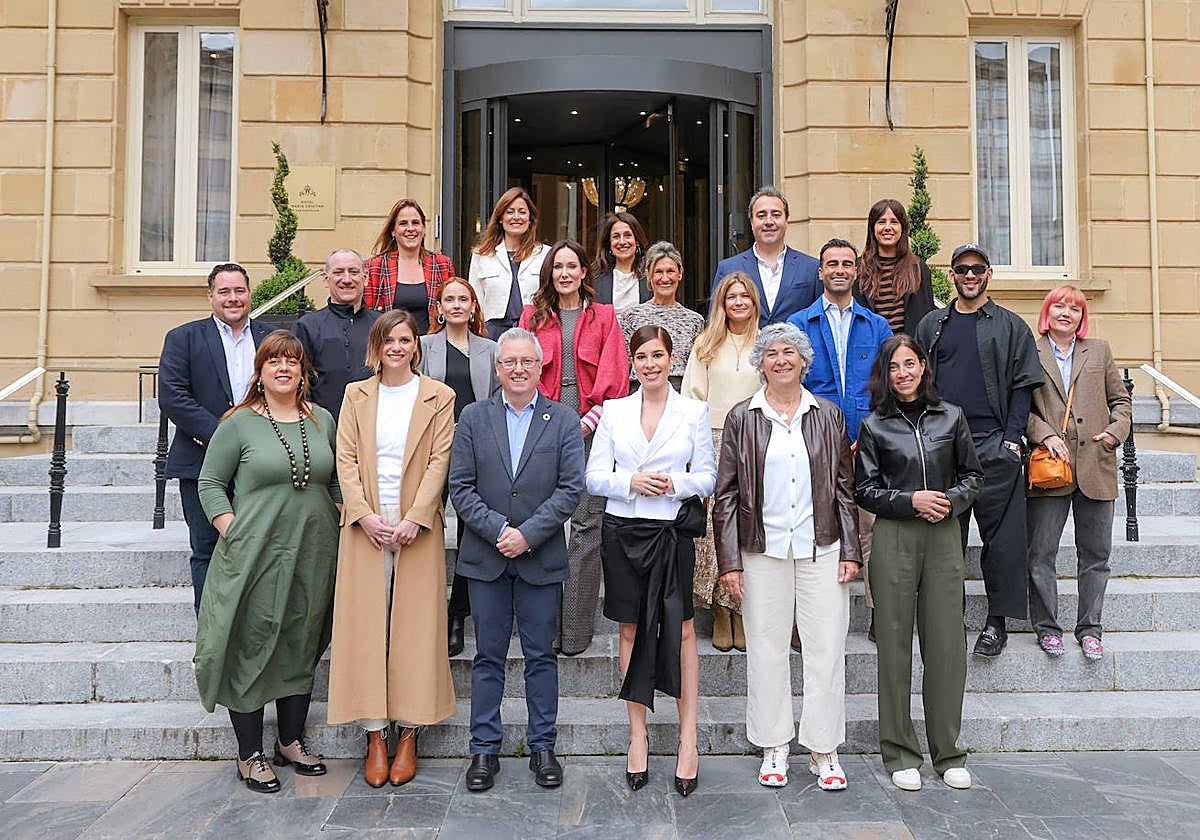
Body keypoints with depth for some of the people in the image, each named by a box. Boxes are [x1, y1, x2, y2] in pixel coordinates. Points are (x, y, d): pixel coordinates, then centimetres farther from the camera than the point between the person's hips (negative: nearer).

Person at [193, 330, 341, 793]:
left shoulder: (322, 420, 9)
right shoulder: (239, 423, -3)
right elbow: (210, 484, 0)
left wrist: (342, 523, 4)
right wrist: (232, 533, -10)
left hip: (313, 555, 4)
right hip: (255, 554, -4)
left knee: (302, 649, 13)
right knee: (252, 650, 3)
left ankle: (291, 742, 28)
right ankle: (250, 755, 17)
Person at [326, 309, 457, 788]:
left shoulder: (438, 397, 4)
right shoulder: (356, 395, 10)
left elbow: (439, 461, -3)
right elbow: (346, 460, 3)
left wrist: (414, 519, -13)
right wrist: (365, 515, -9)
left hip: (417, 527, -1)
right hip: (366, 526, 2)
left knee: (415, 628, 1)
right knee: (365, 627, 1)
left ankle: (409, 735, 12)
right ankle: (375, 737, 11)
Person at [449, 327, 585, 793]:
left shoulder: (564, 420, 1)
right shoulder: (473, 417, 4)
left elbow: (571, 488, -6)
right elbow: (460, 487, -1)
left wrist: (528, 534, -14)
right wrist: (498, 529, -13)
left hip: (541, 558, -1)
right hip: (485, 557, 1)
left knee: (541, 654, 9)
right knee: (488, 656, 9)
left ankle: (542, 746, 22)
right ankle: (484, 749, 21)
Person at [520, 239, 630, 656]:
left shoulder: (603, 316, 11)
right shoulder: (533, 315, 15)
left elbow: (615, 377, 4)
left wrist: (592, 419, -8)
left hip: (591, 430, -1)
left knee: (587, 524, -4)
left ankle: (576, 628, 1)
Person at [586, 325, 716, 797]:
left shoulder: (694, 412, 4)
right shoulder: (613, 411, 7)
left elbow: (707, 475, 5)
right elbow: (594, 476, 4)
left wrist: (675, 484, -14)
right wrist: (631, 482, -14)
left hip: (673, 531, -1)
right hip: (623, 531, 2)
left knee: (681, 628, -1)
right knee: (631, 630, 8)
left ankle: (688, 738, 10)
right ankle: (638, 735, 19)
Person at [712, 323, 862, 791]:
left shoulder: (828, 416, 8)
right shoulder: (741, 418, 3)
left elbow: (845, 488, 9)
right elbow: (726, 494, 2)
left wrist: (850, 551, 2)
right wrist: (729, 560, -4)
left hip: (821, 549, 1)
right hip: (763, 550, -1)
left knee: (827, 650, 3)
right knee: (766, 649, 6)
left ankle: (824, 751, 17)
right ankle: (774, 748, 21)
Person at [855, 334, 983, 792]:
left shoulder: (951, 417, 8)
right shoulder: (875, 426, 3)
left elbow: (972, 475, 13)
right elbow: (864, 489, 2)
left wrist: (950, 501, -6)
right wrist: (911, 500, -11)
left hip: (944, 536, 2)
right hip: (894, 539, -1)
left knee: (947, 645, 3)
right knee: (895, 645, 2)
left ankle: (948, 753, 18)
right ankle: (900, 754, 14)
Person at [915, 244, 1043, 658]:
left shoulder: (1011, 326, 8)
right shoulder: (931, 325, 14)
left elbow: (1023, 386, 3)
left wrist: (1012, 438, -7)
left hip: (995, 446, -2)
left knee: (1002, 536, -1)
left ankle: (997, 621, 10)